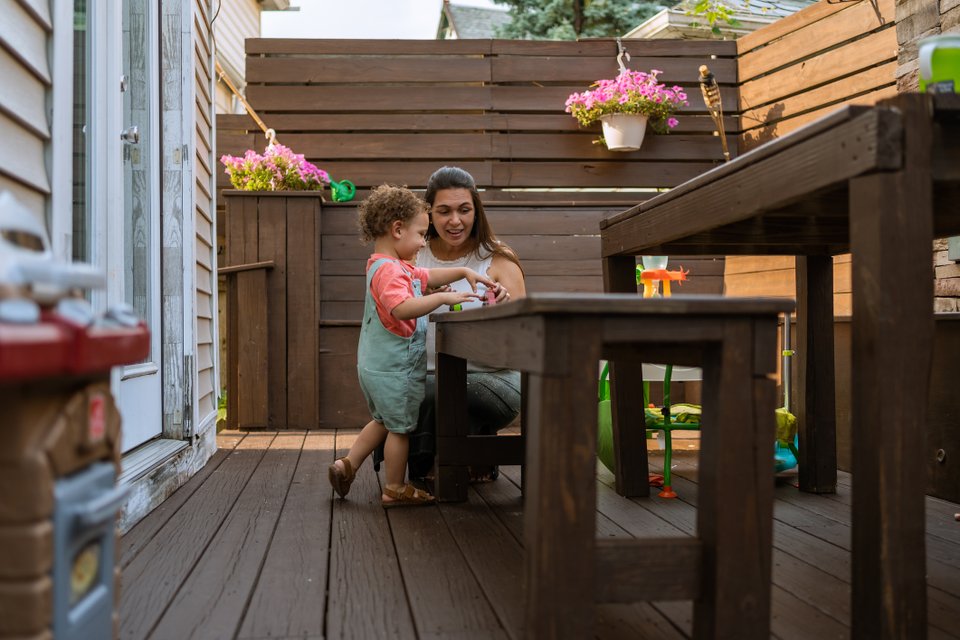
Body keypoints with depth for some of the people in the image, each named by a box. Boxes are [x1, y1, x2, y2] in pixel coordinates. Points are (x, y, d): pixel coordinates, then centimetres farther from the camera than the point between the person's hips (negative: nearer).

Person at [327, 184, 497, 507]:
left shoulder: (398, 267, 12)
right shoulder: (389, 270, -23)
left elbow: (427, 276, 24)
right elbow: (403, 308, -39)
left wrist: (464, 272, 14)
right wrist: (444, 297, -36)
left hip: (376, 367, 10)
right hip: (395, 369, -10)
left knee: (384, 420, 25)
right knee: (400, 427, 5)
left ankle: (347, 465, 24)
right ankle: (395, 489, 17)